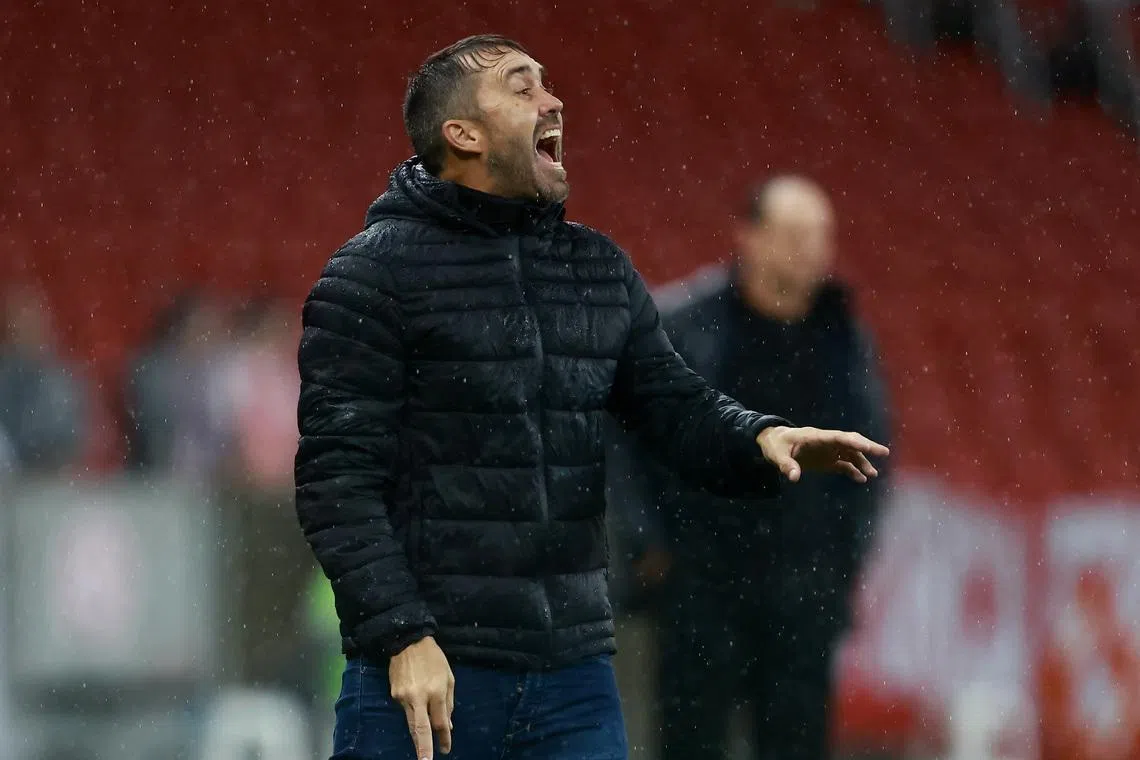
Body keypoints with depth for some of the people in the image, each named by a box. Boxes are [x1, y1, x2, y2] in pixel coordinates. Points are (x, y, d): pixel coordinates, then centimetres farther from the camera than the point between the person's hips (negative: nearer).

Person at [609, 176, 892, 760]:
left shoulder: (845, 339, 4)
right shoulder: (689, 325, -5)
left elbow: (872, 443, 17)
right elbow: (621, 430, 1)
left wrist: (852, 551, 11)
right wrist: (648, 541, -2)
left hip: (805, 580, 2)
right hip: (700, 575, -2)